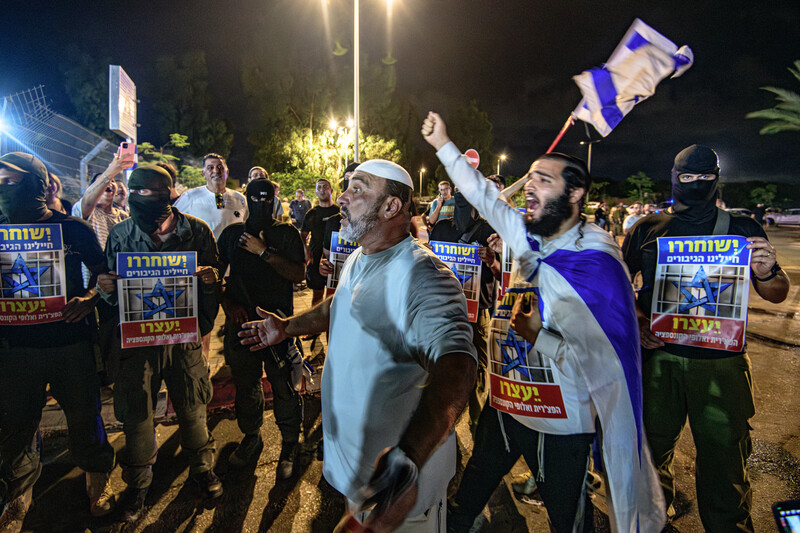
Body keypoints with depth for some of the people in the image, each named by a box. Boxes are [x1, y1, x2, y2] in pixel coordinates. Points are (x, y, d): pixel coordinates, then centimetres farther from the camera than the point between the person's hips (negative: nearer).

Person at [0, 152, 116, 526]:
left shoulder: (73, 229, -1)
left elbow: (104, 274, 4)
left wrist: (89, 298, -15)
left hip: (70, 342, -2)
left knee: (84, 417, 8)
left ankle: (98, 480, 32)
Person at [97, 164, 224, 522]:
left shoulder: (196, 230, -6)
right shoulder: (120, 234, -2)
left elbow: (216, 277, 3)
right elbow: (112, 289, 7)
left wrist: (210, 277, -20)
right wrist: (106, 287, -16)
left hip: (184, 337, -1)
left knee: (192, 408, 12)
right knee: (136, 414, 12)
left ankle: (202, 468, 37)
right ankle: (138, 483, 36)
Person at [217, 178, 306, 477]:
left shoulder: (287, 234, 3)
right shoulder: (232, 233, 11)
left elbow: (299, 273, -8)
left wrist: (265, 252, -14)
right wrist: (229, 304, -1)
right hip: (241, 320, 3)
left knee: (284, 385, 1)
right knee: (245, 383, 15)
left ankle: (289, 445, 21)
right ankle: (251, 438, 37)